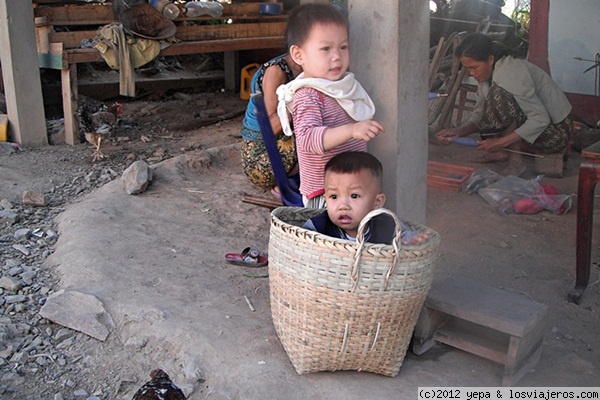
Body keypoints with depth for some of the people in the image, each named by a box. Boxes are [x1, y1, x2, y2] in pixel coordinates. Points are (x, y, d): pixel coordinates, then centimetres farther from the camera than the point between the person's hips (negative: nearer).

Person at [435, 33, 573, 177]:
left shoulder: (511, 73, -26)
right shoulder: (489, 72, 1)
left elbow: (541, 120, -28)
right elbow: (479, 115, 5)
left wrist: (501, 142, -30)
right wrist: (458, 131, -14)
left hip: (556, 132, -9)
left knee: (499, 95, -28)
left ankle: (515, 161, -19)